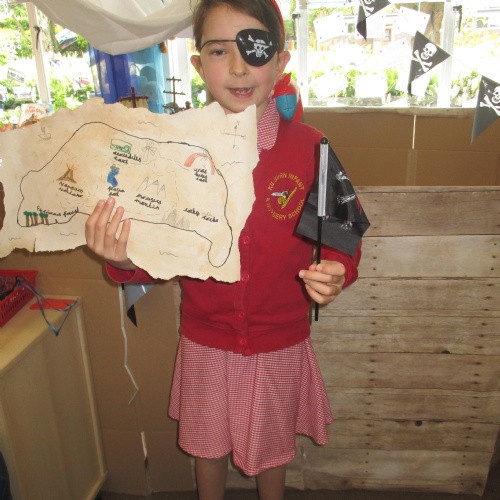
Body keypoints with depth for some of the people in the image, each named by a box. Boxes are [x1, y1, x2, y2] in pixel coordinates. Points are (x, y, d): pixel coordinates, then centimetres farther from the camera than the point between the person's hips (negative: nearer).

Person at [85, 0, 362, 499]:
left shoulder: (308, 147, -13)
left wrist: (336, 271, -25)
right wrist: (125, 261, -27)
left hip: (279, 343, 0)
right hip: (205, 342, 1)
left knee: (271, 448, 24)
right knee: (208, 446, 24)